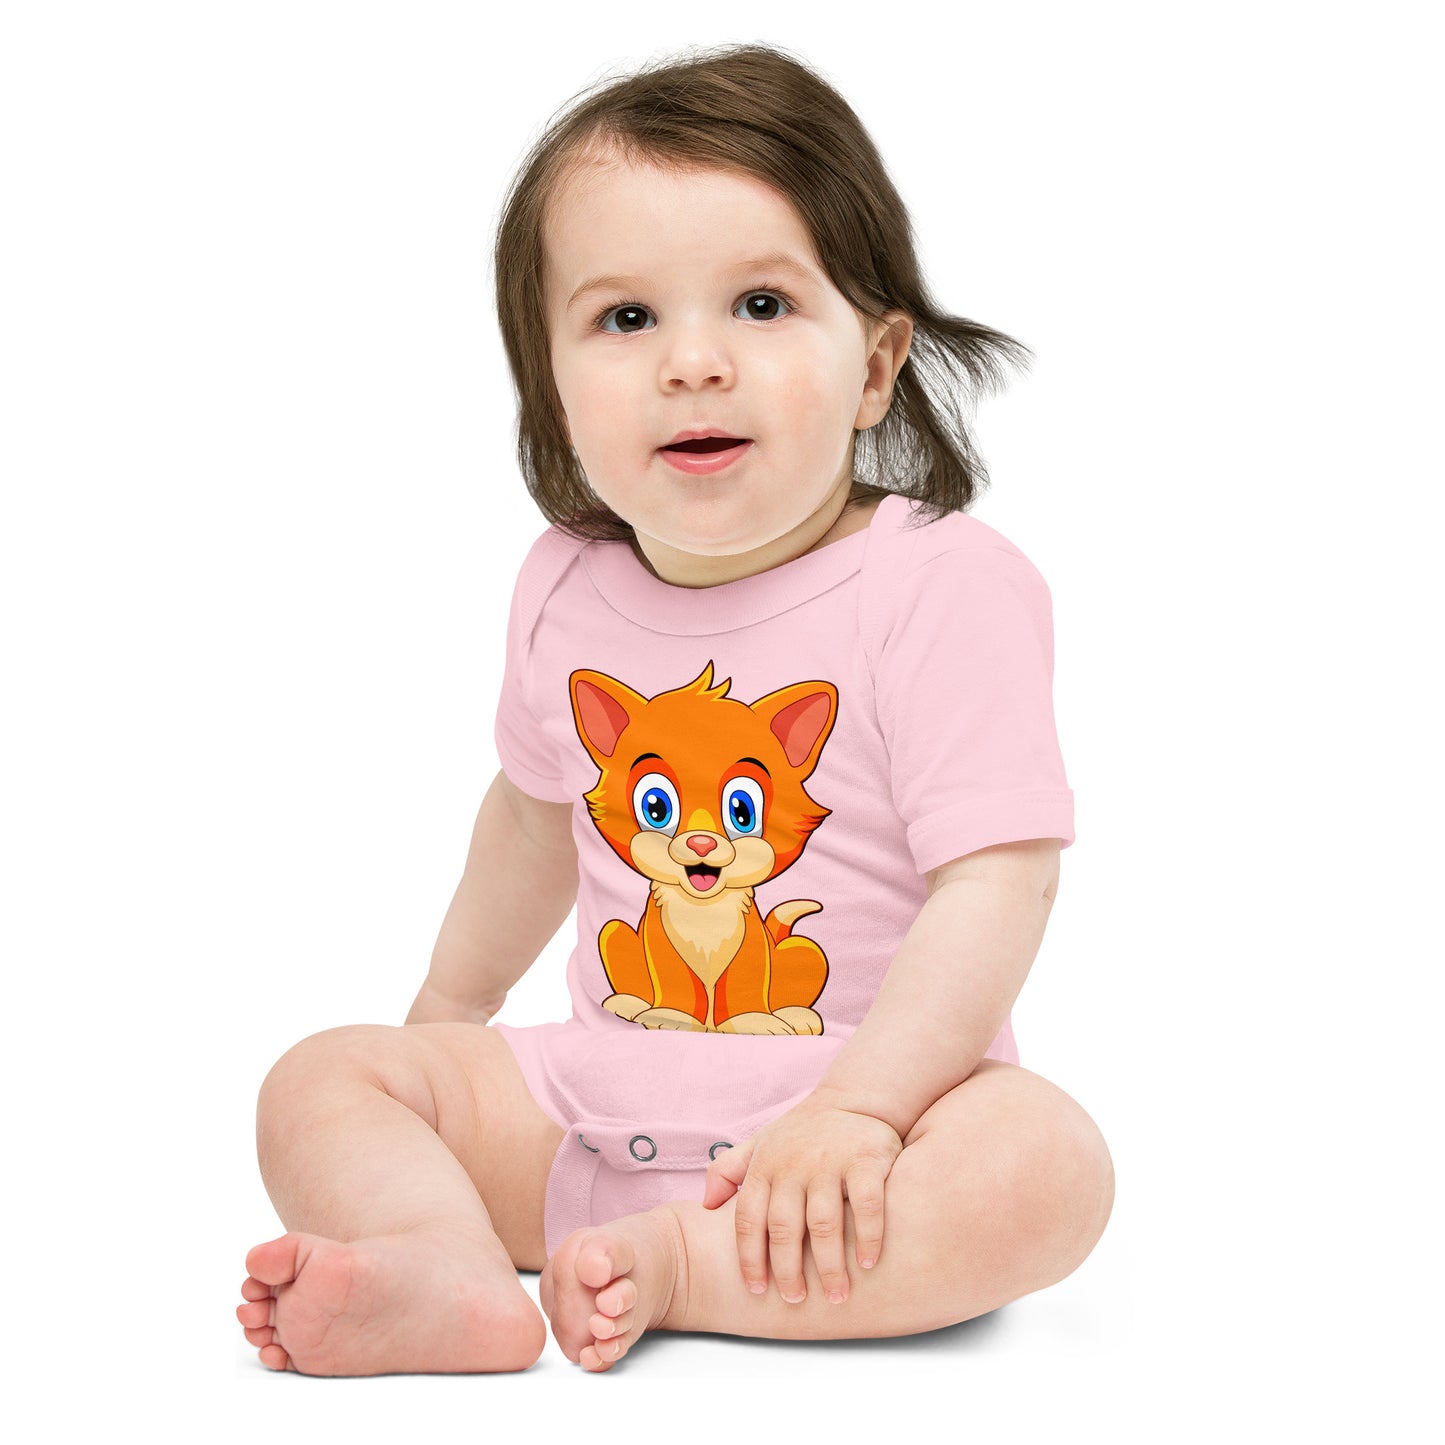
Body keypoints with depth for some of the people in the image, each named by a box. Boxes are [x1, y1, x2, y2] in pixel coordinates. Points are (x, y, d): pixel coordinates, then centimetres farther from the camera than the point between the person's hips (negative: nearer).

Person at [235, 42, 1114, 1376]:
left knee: (1046, 1166, -33)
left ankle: (677, 1266, -30)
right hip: (598, 1103, 5)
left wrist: (856, 1108, -33)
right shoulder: (567, 592, 2)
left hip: (869, 1086, -5)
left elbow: (996, 880, -22)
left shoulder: (943, 586, -15)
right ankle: (458, 1273, -34)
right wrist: (454, 1001, 34)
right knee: (319, 1085, -7)